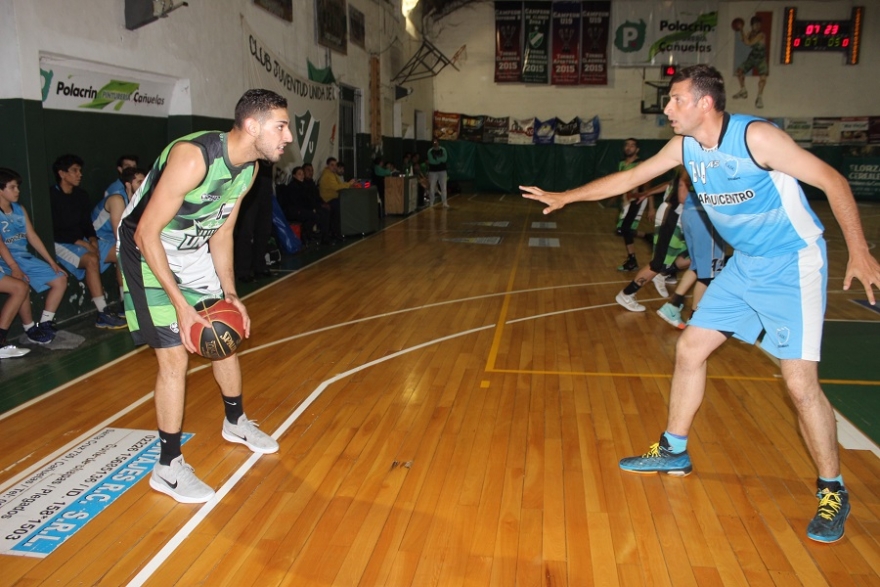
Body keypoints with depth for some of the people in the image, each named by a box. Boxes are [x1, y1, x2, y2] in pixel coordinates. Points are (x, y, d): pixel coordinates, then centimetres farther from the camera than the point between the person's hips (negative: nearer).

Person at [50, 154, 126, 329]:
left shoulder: (81, 195, 11)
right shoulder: (51, 196, -11)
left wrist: (92, 239, -6)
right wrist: (80, 242, -19)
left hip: (82, 241, 7)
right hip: (60, 244, -7)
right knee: (91, 260, -34)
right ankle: (103, 315, -34)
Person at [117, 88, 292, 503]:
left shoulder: (249, 168, -6)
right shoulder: (192, 157, -32)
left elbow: (221, 233, 4)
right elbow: (146, 234, -28)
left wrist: (229, 294, -3)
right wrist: (181, 304, -29)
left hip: (194, 252, 8)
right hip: (147, 252, -8)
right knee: (175, 357, -11)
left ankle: (235, 423, 37)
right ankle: (168, 467, 6)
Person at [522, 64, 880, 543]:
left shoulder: (755, 136, -21)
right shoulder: (685, 146, -1)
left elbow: (832, 181, -16)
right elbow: (629, 177, 9)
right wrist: (564, 197, 9)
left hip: (792, 266, -7)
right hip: (745, 265, 7)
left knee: (800, 382, -11)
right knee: (689, 349, 7)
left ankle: (832, 491, 11)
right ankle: (673, 452, 24)